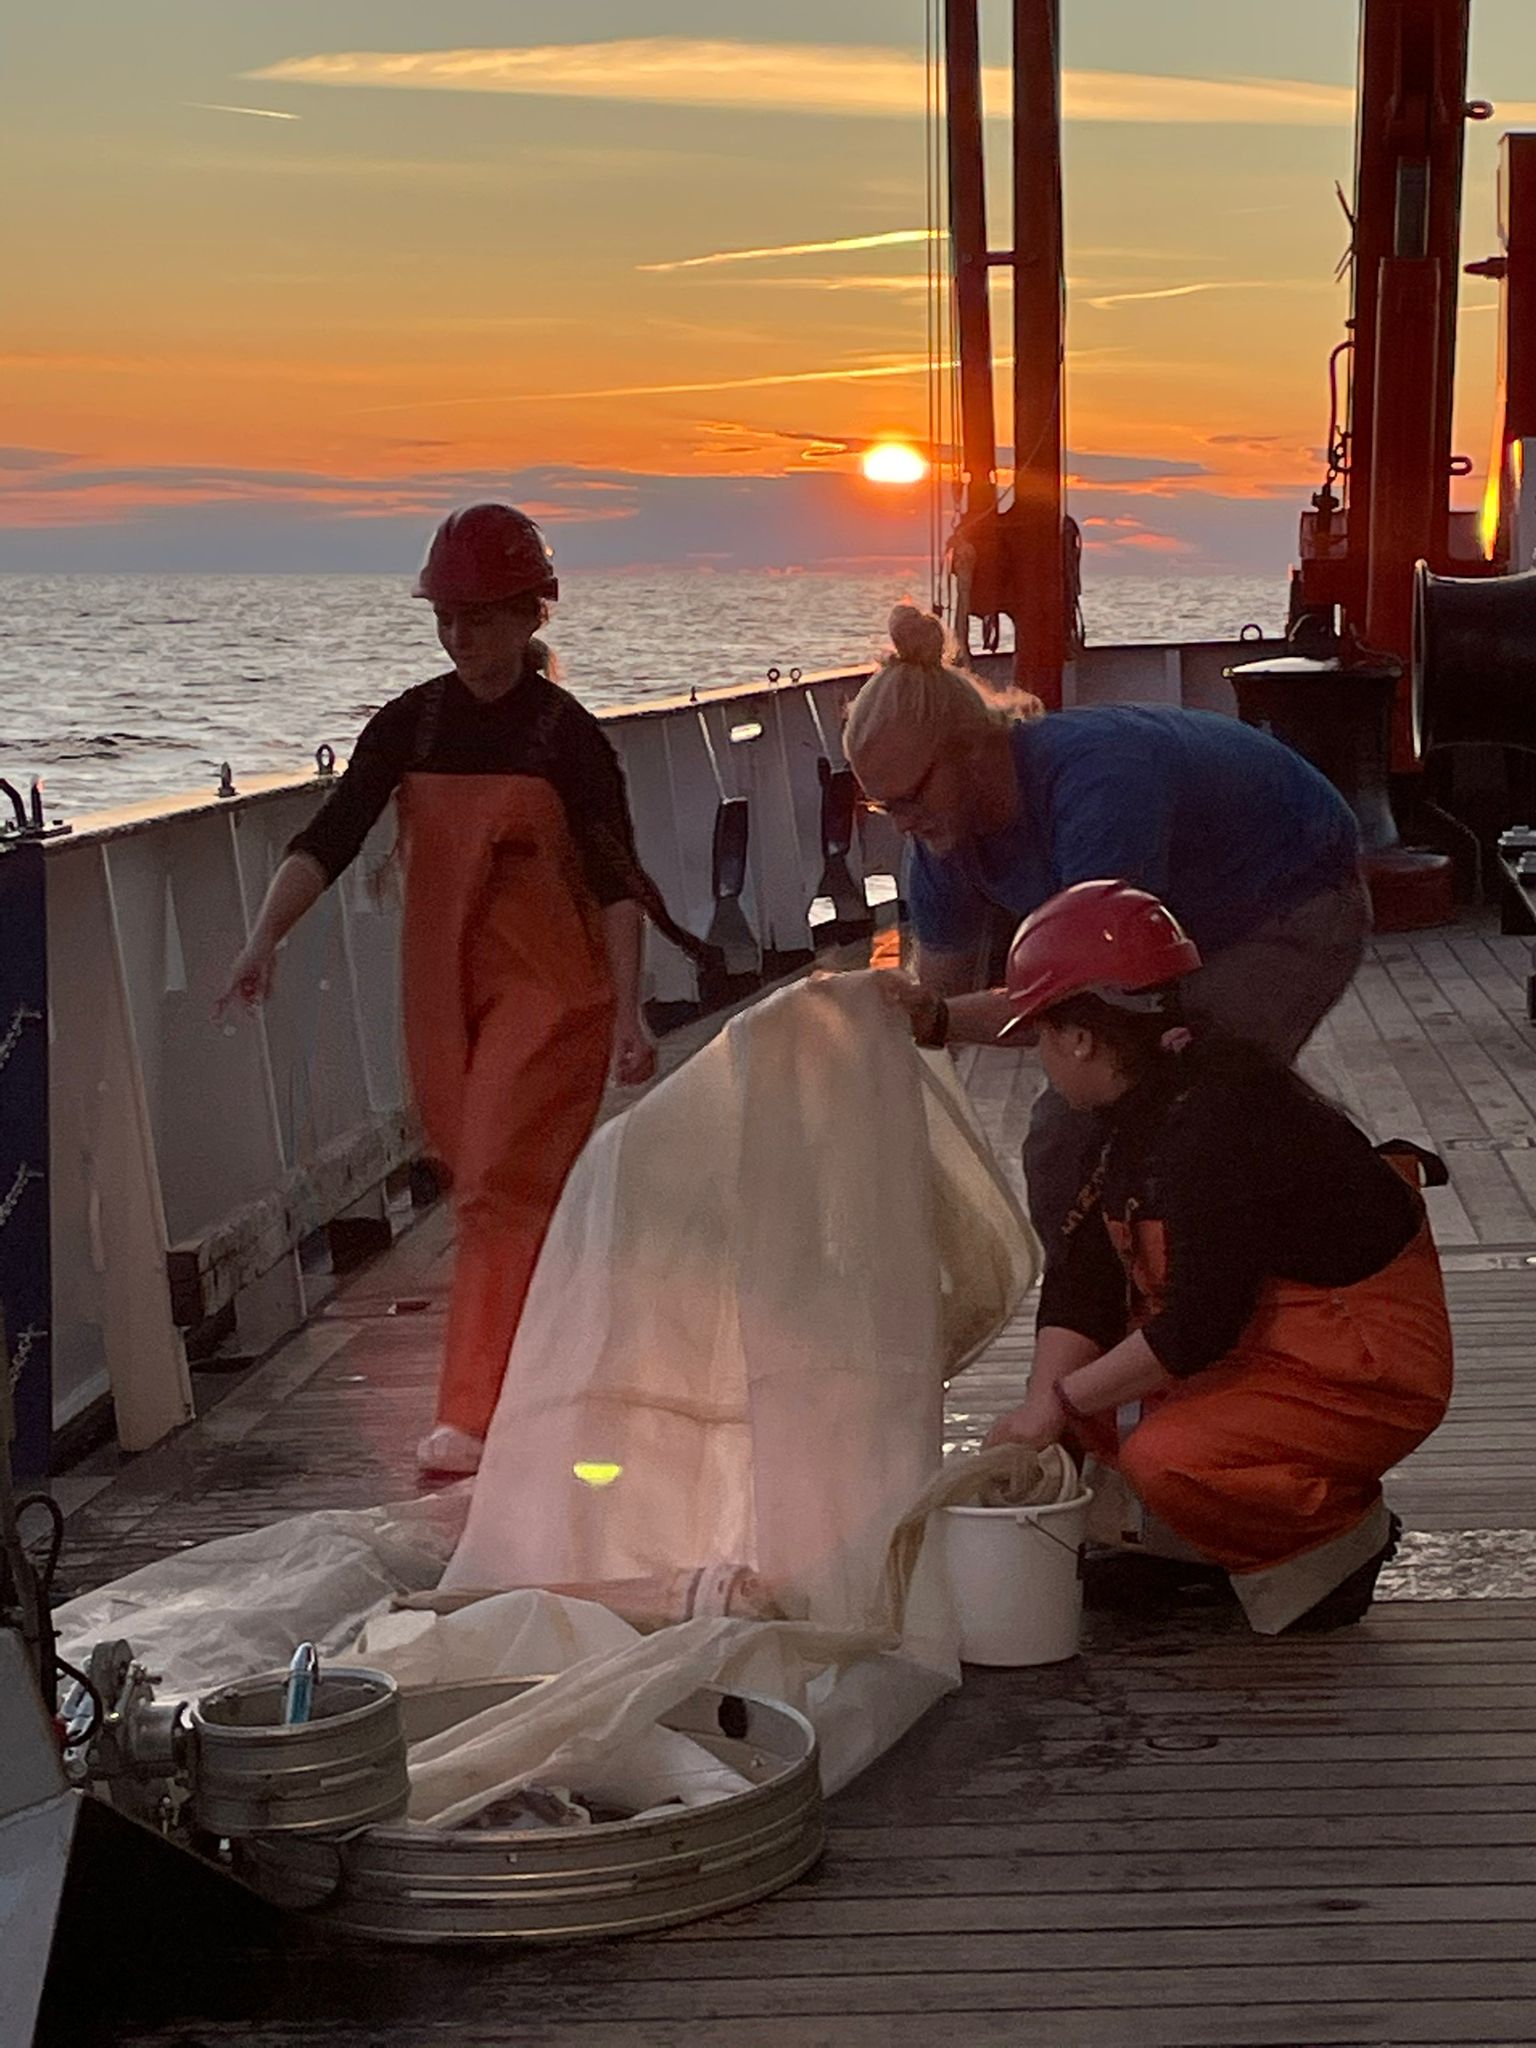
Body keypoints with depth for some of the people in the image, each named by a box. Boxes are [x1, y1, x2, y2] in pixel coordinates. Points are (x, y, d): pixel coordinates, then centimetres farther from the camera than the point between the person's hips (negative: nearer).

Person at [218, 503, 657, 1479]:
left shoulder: (568, 736, -8)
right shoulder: (410, 725, 1)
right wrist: (266, 937, -22)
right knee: (498, 1186, 14)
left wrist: (629, 1011, -16)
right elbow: (330, 837, -7)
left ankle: (474, 1415, -12)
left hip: (549, 992, -5)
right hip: (447, 989, 5)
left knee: (502, 1189, -12)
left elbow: (617, 883, -8)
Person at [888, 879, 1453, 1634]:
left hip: (1368, 1371, -10)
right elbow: (1082, 1280, 1)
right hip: (1261, 1341, 10)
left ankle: (1340, 1537, -2)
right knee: (1087, 1388, 7)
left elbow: (1201, 1323, -29)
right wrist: (1041, 1411, -12)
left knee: (1169, 1459, -28)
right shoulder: (1145, 1115, 5)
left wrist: (1063, 1400, -20)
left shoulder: (1216, 1119, -27)